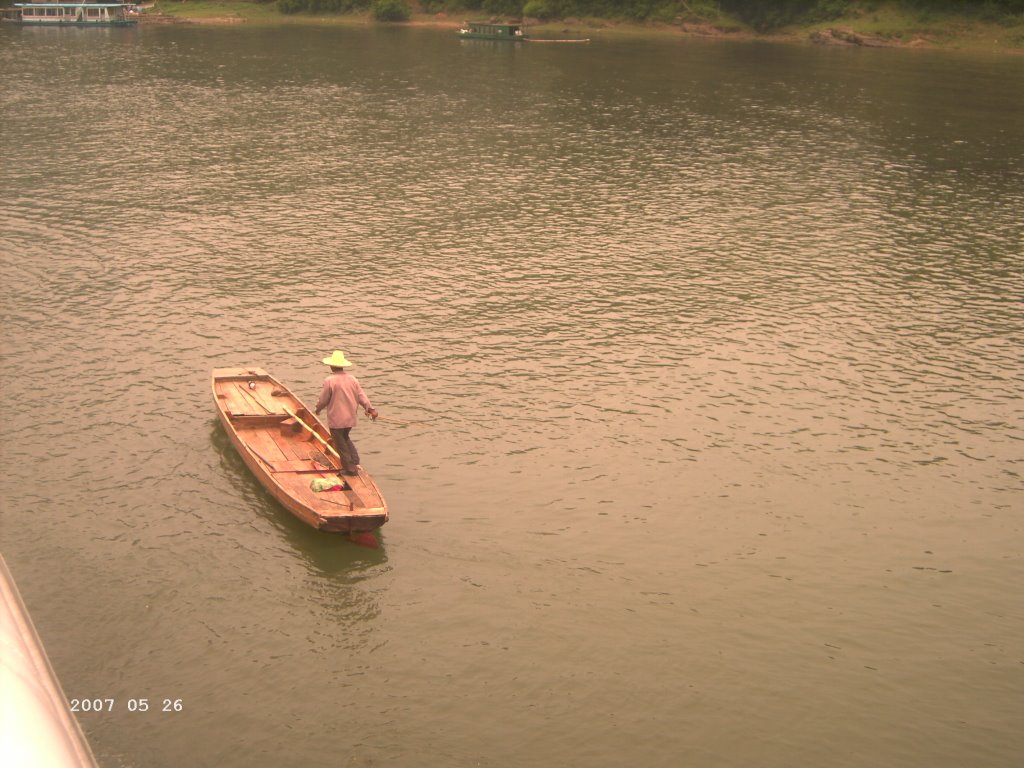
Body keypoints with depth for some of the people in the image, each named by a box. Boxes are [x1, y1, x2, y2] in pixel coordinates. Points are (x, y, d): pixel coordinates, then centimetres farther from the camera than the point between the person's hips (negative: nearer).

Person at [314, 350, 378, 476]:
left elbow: (323, 399, -9)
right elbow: (361, 395, -2)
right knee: (345, 438, 26)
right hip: (350, 417, 6)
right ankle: (355, 461, 16)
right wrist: (369, 408, -2)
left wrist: (318, 409, 9)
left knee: (340, 443, 7)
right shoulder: (352, 379, 0)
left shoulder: (329, 381, -16)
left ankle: (350, 468, 9)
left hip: (336, 419, -6)